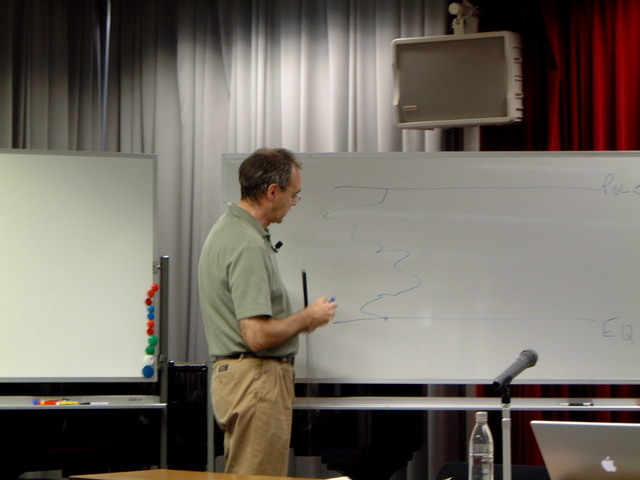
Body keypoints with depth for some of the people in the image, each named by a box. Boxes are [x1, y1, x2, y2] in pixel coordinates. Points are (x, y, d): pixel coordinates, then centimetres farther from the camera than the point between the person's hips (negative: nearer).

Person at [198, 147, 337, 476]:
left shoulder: (227, 228, 13)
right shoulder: (249, 246, -20)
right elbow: (258, 335, -26)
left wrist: (297, 319, 16)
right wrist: (307, 318, -10)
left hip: (230, 372, 10)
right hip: (256, 378, -10)